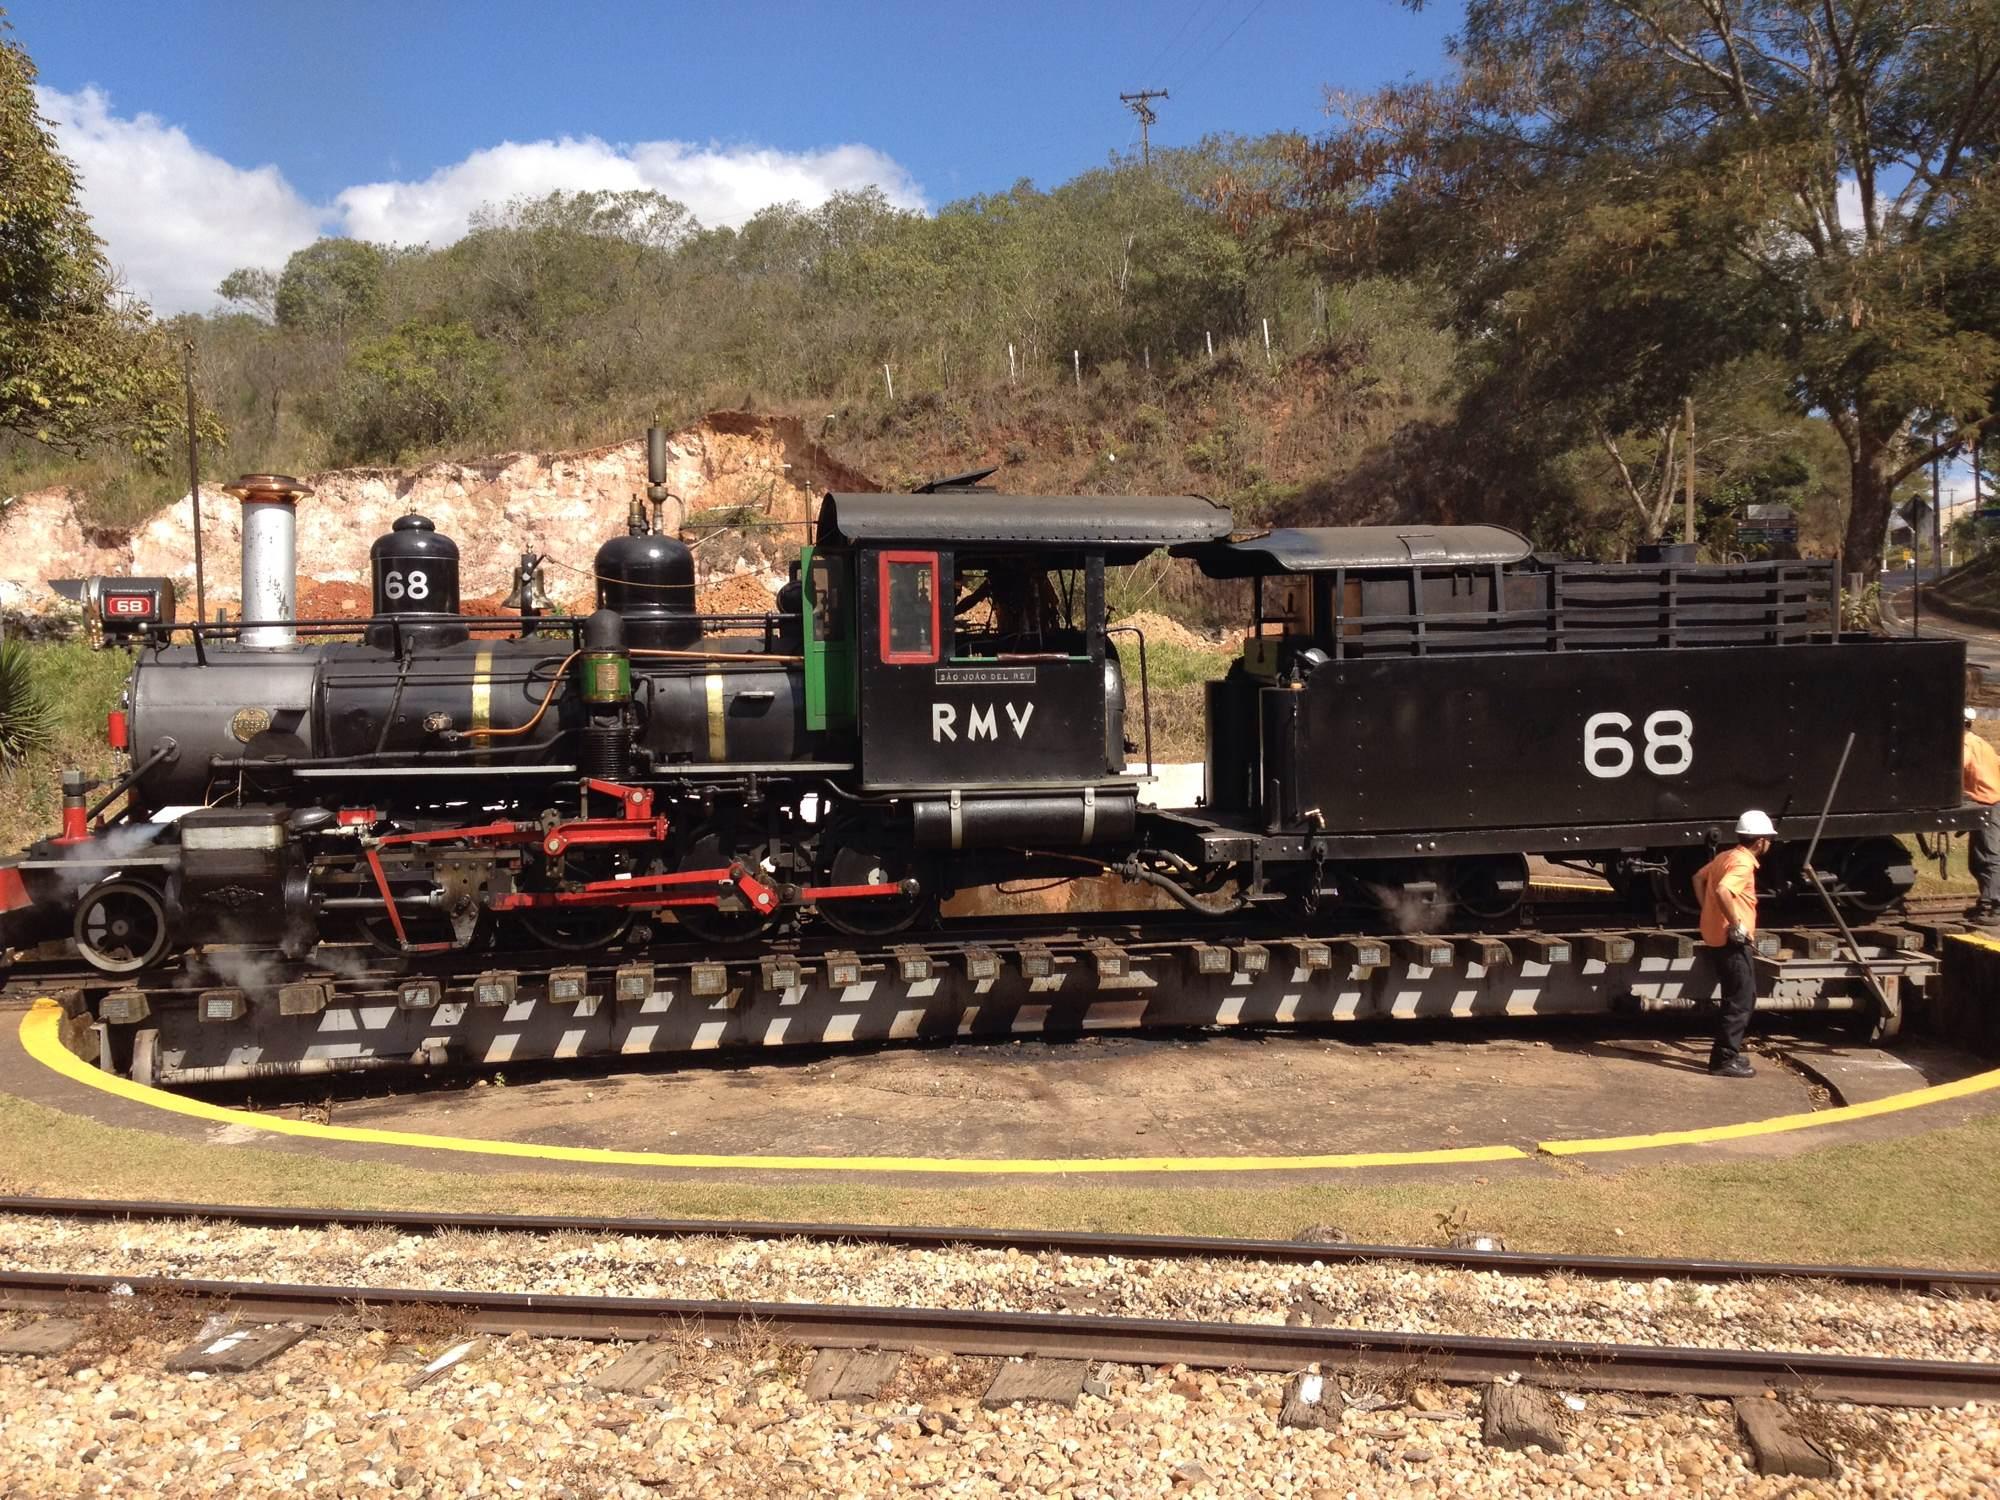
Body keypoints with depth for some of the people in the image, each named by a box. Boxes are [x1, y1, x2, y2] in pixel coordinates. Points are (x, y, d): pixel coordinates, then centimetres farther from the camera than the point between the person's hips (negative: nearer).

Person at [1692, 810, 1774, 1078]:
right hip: (1732, 940, -10)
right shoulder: (1743, 863, -17)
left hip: (1715, 936, 10)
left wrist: (1708, 910, 20)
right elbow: (1722, 891, -33)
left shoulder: (1726, 856, 12)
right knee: (1741, 1001, -3)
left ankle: (1726, 1053, 24)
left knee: (1739, 997, 19)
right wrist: (1737, 925, -25)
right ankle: (1725, 1060, -1)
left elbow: (1699, 877, 25)